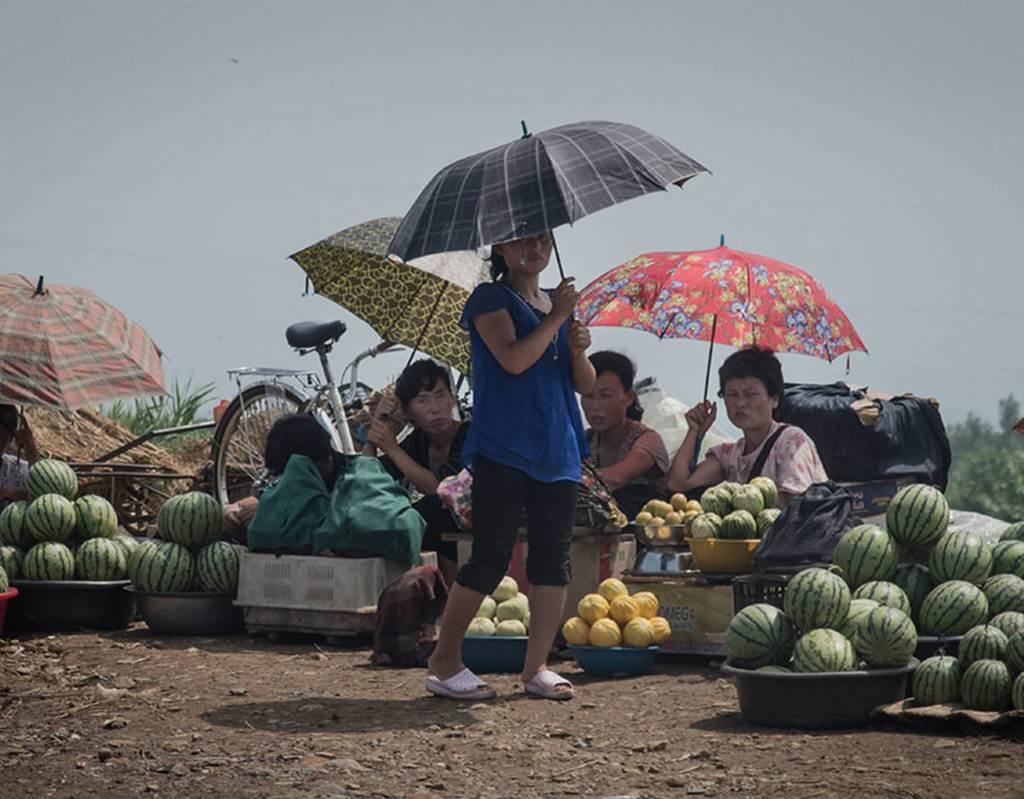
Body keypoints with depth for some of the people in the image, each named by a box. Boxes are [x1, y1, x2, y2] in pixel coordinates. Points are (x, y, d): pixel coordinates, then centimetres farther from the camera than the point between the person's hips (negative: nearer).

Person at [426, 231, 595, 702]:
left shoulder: (558, 303, 18)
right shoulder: (492, 299, -1)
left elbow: (586, 386, 16)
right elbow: (514, 359, -18)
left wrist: (578, 349, -4)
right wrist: (557, 318, -11)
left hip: (557, 450, 6)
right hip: (503, 448, -6)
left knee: (553, 556, 2)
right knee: (491, 557, -6)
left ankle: (536, 666, 9)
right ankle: (444, 660, 5)